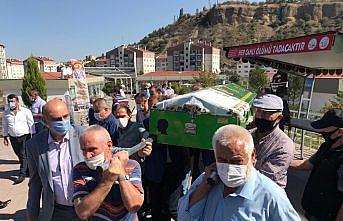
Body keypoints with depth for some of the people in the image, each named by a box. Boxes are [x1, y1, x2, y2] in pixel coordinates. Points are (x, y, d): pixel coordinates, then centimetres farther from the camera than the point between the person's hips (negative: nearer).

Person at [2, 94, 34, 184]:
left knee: (24, 156, -5)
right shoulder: (6, 113, 3)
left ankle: (22, 175, 1)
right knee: (20, 156, 13)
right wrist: (5, 137, 9)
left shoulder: (26, 111, -6)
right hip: (13, 138, 4)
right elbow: (4, 126, 12)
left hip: (24, 137, -4)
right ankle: (28, 169, 31)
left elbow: (31, 124, -3)